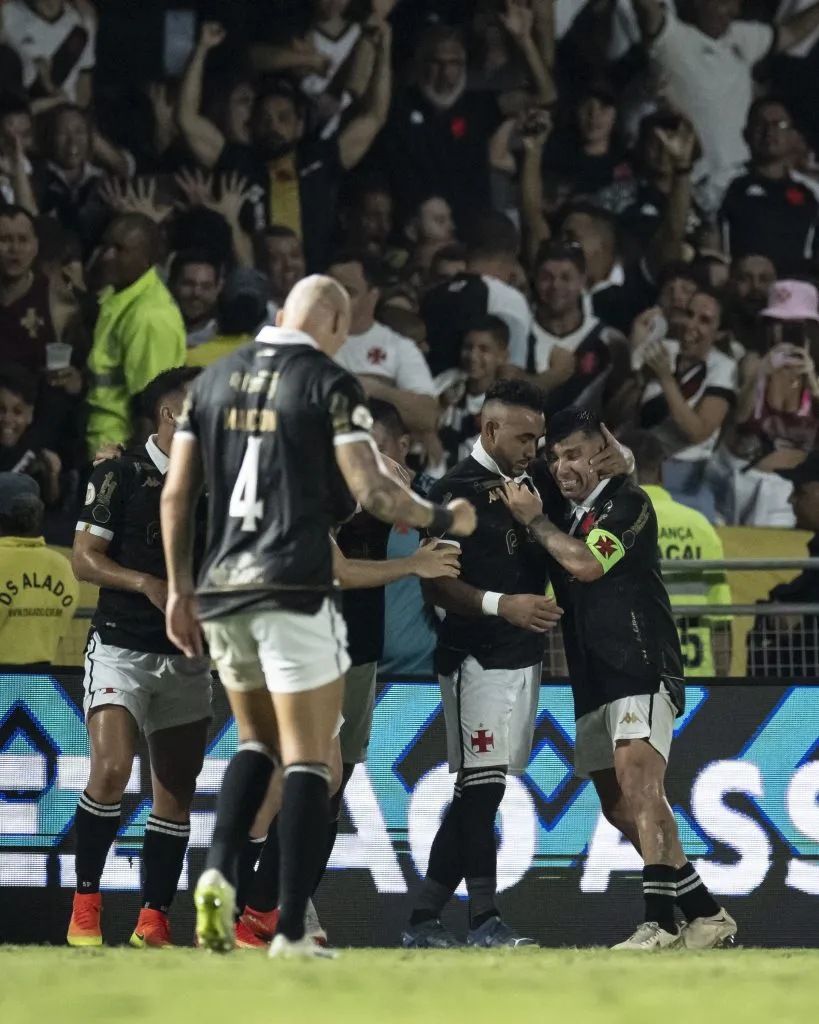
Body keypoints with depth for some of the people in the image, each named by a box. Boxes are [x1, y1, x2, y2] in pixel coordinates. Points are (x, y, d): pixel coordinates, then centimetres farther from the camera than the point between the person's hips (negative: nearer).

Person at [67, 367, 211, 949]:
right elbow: (84, 558, -7)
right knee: (112, 770, -21)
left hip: (187, 657, 6)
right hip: (122, 649, -6)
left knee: (178, 792, 3)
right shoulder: (121, 475, -3)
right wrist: (146, 583, -21)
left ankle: (154, 922, 9)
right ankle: (86, 908, -9)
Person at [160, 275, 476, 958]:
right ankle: (292, 932, -4)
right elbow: (371, 491, -13)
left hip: (221, 592, 6)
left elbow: (176, 495, 10)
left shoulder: (213, 381, 11)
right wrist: (444, 519, 4)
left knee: (258, 741, 21)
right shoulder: (329, 383, -6)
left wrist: (179, 591, 17)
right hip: (295, 593, -6)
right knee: (308, 758, 1)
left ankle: (219, 872, -2)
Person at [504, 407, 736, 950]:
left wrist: (533, 519, -6)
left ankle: (661, 923, -34)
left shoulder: (627, 502, -6)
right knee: (617, 806, 9)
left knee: (637, 781, -24)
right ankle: (707, 915, 16)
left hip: (642, 670, -9)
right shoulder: (563, 511, 19)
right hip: (593, 682, 9)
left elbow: (586, 562, -17)